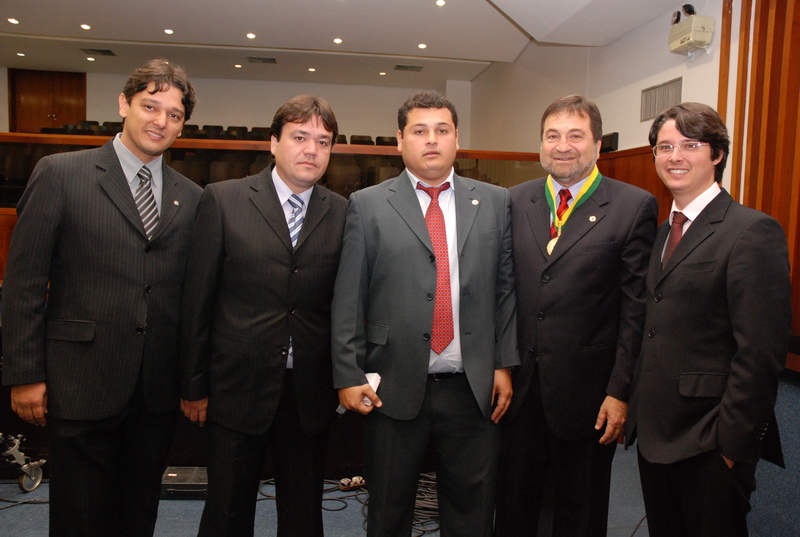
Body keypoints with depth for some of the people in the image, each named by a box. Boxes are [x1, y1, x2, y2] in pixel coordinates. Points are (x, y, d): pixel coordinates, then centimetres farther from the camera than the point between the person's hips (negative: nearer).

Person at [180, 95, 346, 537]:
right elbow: (198, 299, -2)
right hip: (239, 388, -1)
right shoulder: (223, 200, -4)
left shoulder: (342, 213, 1)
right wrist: (194, 386, -1)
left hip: (311, 395, 2)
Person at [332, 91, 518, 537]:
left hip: (474, 388, 2)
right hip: (394, 387, -1)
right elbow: (348, 298, -2)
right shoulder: (367, 206, 1)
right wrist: (348, 375, -6)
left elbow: (506, 288, 6)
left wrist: (505, 364, 1)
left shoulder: (496, 203, 7)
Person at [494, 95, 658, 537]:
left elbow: (637, 308, -8)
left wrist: (620, 391, -11)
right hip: (517, 386, 3)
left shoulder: (635, 207, -6)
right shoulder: (515, 201, 5)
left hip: (585, 393, -3)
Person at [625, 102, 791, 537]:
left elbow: (761, 354, -19)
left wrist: (733, 441, -17)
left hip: (708, 444, -7)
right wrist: (639, 410, 9)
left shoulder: (752, 232, -14)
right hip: (655, 434, 8)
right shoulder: (665, 231, 12)